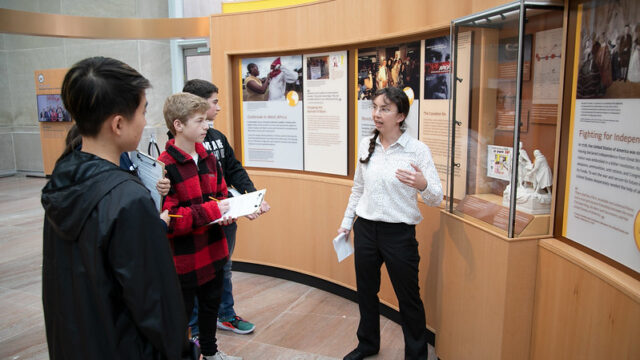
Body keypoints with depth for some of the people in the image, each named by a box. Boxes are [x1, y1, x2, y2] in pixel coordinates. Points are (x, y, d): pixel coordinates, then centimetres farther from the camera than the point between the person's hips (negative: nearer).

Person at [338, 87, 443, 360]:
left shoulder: (417, 150, -12)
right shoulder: (366, 145, 3)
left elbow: (436, 198, -13)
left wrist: (422, 185, -34)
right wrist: (347, 221, 16)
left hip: (399, 233, -5)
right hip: (366, 229, 5)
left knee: (408, 298, 8)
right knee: (366, 291, 19)